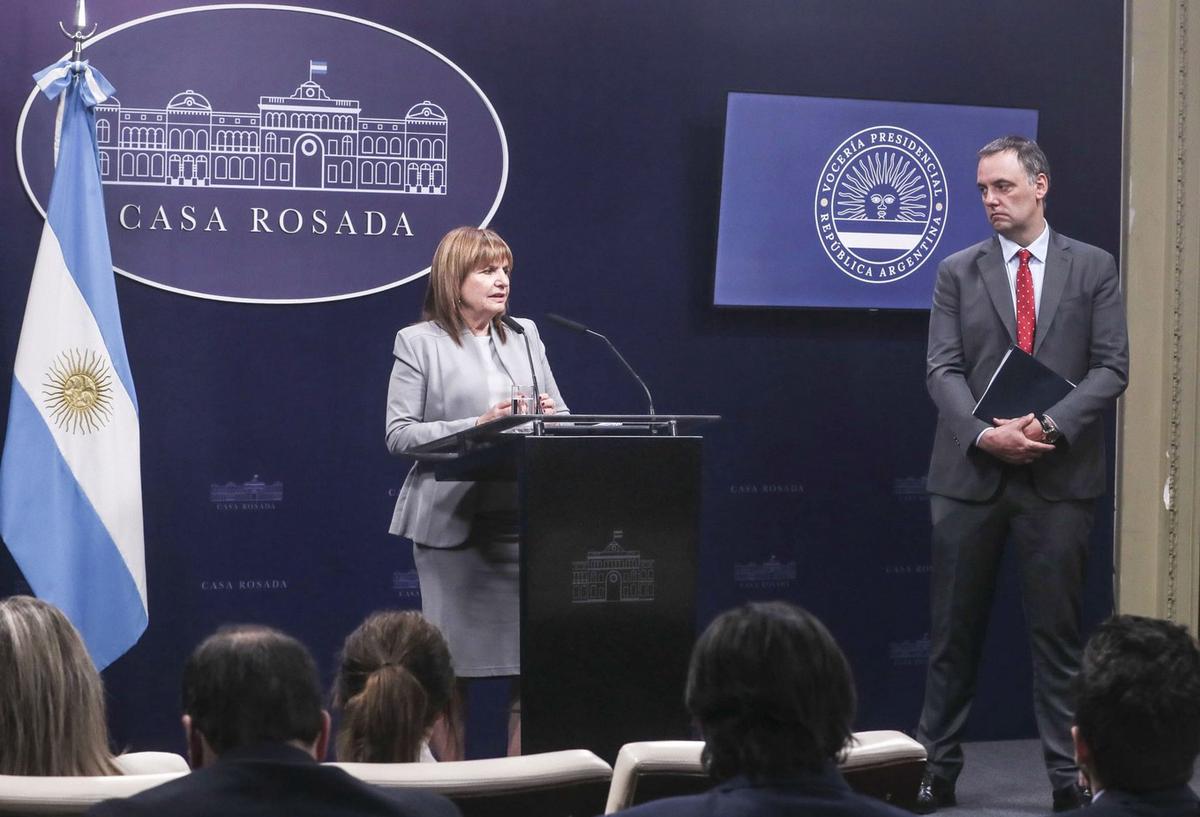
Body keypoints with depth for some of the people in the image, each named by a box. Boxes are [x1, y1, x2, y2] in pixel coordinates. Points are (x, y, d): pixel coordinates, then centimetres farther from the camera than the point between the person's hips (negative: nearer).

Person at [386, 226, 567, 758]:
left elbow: (561, 416, 17)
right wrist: (476, 427, -16)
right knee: (450, 661, 2)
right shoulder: (418, 343, 2)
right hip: (453, 520, -4)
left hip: (525, 516, 4)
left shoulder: (525, 335, 16)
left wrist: (549, 417, -7)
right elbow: (398, 434, -6)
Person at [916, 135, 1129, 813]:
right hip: (971, 473, 1)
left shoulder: (1094, 268, 5)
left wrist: (1050, 426, -16)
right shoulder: (958, 272, 7)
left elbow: (1111, 367, -1)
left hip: (1060, 474, -1)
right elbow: (944, 369, 1)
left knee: (1059, 630, 4)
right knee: (955, 630, 6)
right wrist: (986, 434, -16)